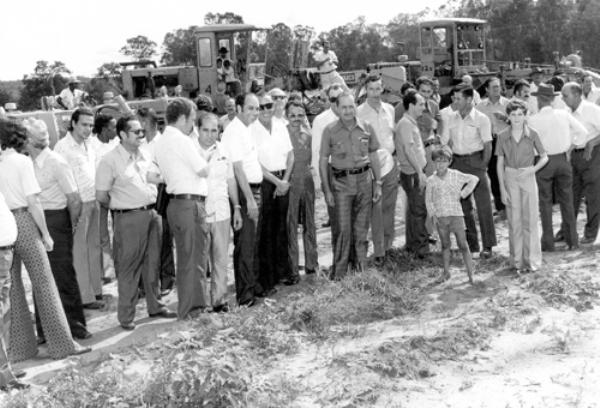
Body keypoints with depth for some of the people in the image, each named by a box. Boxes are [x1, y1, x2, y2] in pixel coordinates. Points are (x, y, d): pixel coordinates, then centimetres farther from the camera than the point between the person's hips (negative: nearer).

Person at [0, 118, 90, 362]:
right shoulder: (22, 161, -7)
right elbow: (33, 202, -10)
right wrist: (45, 233, -4)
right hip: (23, 221, -4)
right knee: (43, 284, 2)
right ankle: (62, 344, 5)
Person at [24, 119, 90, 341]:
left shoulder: (56, 163, -12)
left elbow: (74, 199, -10)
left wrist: (70, 227, -5)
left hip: (55, 220, -6)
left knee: (63, 275, 0)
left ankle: (74, 326, 13)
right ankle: (45, 330, 18)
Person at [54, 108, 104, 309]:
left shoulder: (89, 145, 14)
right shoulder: (63, 147, -10)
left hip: (94, 202, 8)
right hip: (78, 204, -8)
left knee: (95, 247, 12)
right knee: (79, 251, -2)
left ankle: (96, 290, 22)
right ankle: (85, 296, 3)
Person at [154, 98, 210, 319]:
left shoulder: (161, 142, 14)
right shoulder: (182, 140, -15)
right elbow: (204, 171, -12)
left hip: (175, 202, 9)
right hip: (190, 203, -9)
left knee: (185, 259, 17)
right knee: (195, 259, -2)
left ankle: (186, 308, 26)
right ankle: (193, 310, 4)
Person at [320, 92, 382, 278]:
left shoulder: (366, 128, 4)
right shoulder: (330, 130, -3)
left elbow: (373, 156, 12)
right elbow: (323, 161, 0)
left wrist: (378, 184, 9)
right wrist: (327, 190, -3)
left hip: (364, 179, 2)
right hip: (341, 181, -2)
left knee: (361, 228, 7)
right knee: (344, 228, -6)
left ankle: (360, 268, 18)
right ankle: (339, 270, 3)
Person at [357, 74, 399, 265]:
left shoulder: (389, 109, 9)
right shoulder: (359, 113, -7)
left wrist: (393, 151, 13)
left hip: (390, 163, 5)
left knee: (389, 206, 11)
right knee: (376, 209, -4)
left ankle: (388, 244, 24)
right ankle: (379, 251, 2)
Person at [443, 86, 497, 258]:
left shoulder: (481, 119, -5)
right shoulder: (453, 118, 9)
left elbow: (488, 145, -7)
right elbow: (445, 142, 11)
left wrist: (482, 167, -12)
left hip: (475, 160, -5)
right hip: (457, 162, 5)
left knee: (483, 204, -4)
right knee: (462, 204, 8)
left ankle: (488, 245, 2)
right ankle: (471, 243, 18)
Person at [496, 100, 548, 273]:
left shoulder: (532, 134, -3)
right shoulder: (503, 137, -1)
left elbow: (544, 157, 5)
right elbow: (500, 164, 2)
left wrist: (532, 169, -12)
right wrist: (502, 188, -2)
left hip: (528, 178, -1)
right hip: (510, 178, 1)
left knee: (530, 219, 0)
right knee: (514, 221, 6)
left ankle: (532, 260, 11)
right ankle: (517, 261, 15)